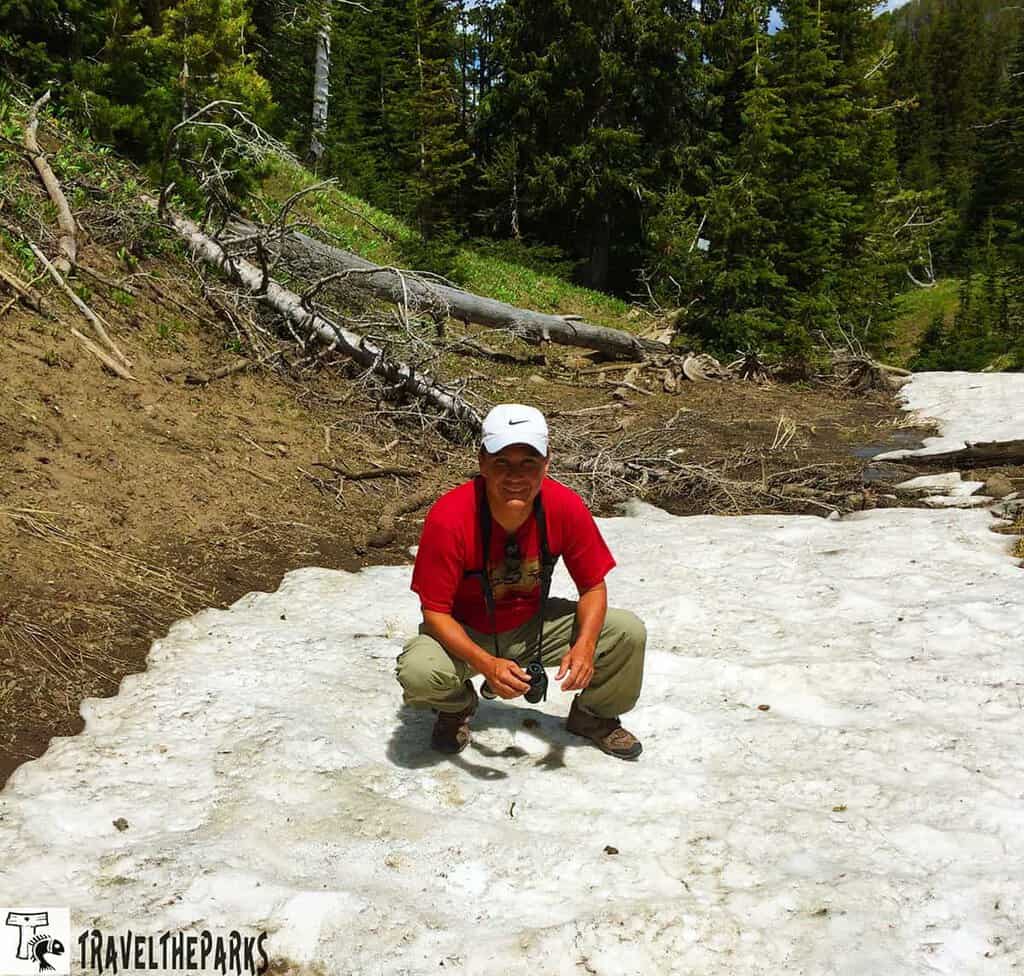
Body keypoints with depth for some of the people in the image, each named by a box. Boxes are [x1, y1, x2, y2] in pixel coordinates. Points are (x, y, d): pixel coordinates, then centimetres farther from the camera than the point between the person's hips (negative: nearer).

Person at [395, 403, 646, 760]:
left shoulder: (566, 507, -21)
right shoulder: (449, 517, -29)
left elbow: (593, 587, -8)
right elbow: (435, 612, -22)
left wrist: (584, 645, -27)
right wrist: (486, 663, -37)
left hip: (533, 625, 3)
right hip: (466, 635, -2)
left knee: (629, 633, -17)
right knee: (418, 673, -34)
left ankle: (593, 715, 15)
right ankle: (457, 708, 6)